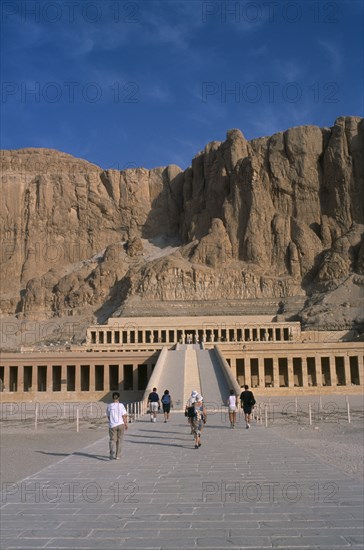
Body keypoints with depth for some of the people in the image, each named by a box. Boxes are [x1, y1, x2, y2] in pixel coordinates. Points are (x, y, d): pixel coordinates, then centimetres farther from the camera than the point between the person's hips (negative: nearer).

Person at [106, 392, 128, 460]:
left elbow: (108, 416, 8)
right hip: (121, 424, 0)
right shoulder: (121, 405, -8)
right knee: (119, 440, 13)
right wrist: (126, 424, 6)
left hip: (112, 425, 0)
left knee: (112, 440, 6)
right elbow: (124, 416, -8)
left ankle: (112, 454, -15)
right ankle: (117, 455, 19)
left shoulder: (109, 406, -3)